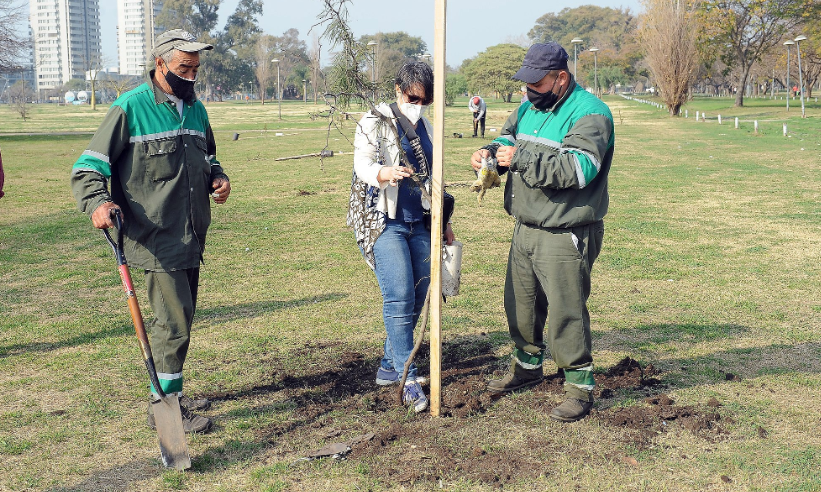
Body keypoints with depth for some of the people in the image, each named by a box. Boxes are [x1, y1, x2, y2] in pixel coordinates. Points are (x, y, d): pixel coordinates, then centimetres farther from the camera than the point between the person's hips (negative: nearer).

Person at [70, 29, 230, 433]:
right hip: (156, 238, -7)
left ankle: (170, 394, 32)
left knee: (180, 318, 16)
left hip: (192, 236, 7)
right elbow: (88, 168, -10)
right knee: (174, 320, -6)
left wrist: (218, 177, 5)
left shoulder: (195, 109, 12)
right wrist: (97, 203, -29)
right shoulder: (130, 108, -10)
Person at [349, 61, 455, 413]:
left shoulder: (426, 128, 15)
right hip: (383, 222, -6)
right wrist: (386, 173, -36)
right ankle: (408, 379, -6)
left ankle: (389, 366, 17)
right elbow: (362, 165, -14)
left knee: (417, 297, 3)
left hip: (419, 222, 6)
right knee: (400, 298, -14)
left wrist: (444, 222, 22)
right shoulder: (375, 122, -3)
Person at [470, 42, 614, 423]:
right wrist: (490, 152, -9)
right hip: (525, 230, 8)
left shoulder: (589, 113, -15)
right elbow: (508, 140, 16)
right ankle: (528, 365, 40)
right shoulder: (529, 109, 11)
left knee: (566, 312, -3)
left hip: (565, 237, -8)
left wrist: (521, 159, -30)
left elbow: (580, 169, -27)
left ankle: (580, 385, 12)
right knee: (520, 304, 19)